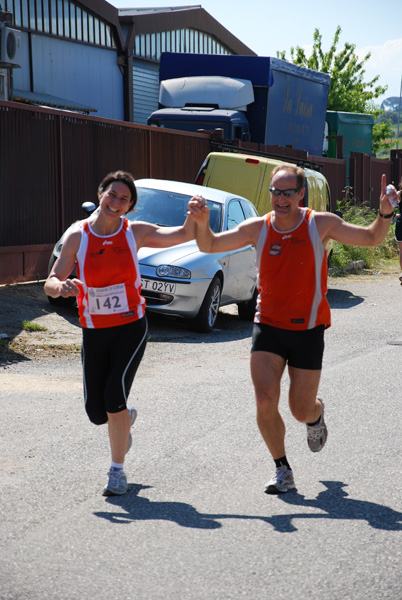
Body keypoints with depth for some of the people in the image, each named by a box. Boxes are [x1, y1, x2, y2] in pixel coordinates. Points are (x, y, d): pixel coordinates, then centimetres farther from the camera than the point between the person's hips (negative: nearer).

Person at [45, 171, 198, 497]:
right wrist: (61, 286, -29)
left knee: (115, 393, -19)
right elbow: (50, 283, -5)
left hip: (131, 328, -1)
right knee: (96, 412, 3)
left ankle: (118, 470, -1)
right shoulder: (77, 237, -4)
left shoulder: (135, 232, -2)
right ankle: (126, 418, 41)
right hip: (94, 333, 2)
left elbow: (186, 235, -2)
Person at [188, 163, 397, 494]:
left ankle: (317, 414, 45)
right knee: (265, 401, -13)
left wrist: (385, 213, -18)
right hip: (268, 326, 1)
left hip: (308, 330, -1)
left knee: (301, 411, 5)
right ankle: (282, 470, 8)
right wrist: (202, 222, -26)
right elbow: (209, 246, -5)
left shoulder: (321, 224, -8)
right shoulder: (257, 228, -5)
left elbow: (372, 238, 2)